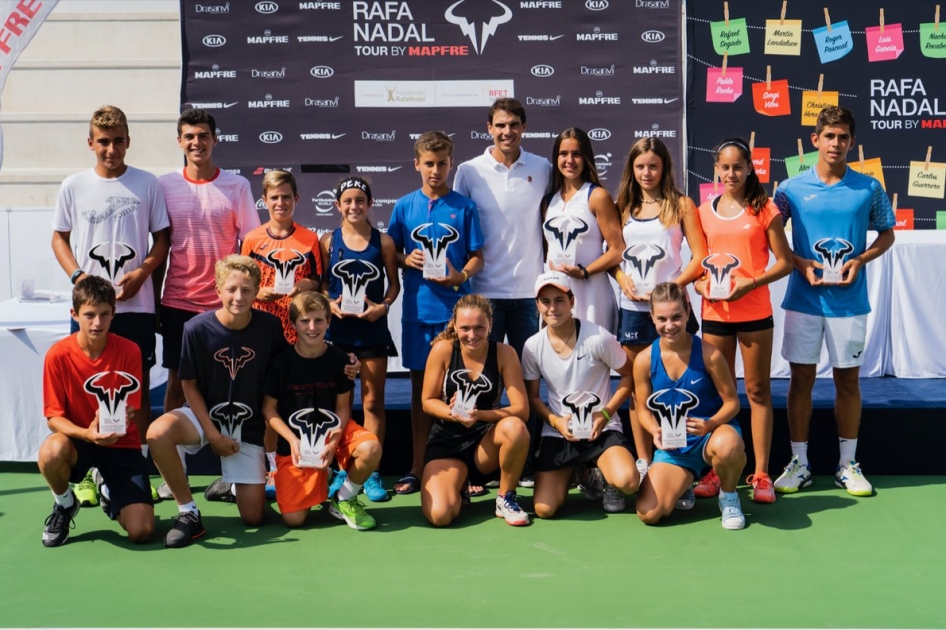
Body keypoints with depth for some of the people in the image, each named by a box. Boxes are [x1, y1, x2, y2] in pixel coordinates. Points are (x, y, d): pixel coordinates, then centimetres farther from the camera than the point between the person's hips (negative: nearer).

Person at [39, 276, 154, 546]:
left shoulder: (129, 351, -10)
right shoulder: (58, 355, -12)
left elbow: (132, 410, -6)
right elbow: (53, 416, -10)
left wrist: (125, 418, -31)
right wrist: (86, 433, -30)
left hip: (122, 445, 0)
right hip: (79, 441, 0)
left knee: (141, 531, -16)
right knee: (51, 452, -39)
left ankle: (108, 487, 21)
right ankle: (65, 504, -2)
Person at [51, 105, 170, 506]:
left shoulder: (147, 184, 4)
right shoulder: (74, 186, 7)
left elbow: (162, 239, 7)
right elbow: (59, 238, 11)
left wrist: (142, 272, -10)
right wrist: (78, 275, -6)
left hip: (136, 304, -1)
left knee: (138, 387, 3)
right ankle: (87, 472, 13)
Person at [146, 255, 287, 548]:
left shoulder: (270, 326, -12)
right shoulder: (197, 328, -15)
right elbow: (189, 384, -7)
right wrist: (213, 435, -12)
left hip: (249, 424, 1)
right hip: (204, 414, -1)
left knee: (253, 516, -3)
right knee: (158, 433, -35)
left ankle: (236, 483, 34)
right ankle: (188, 513, -16)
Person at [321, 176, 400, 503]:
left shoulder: (383, 241, 1)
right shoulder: (328, 241, 2)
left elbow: (394, 284, 5)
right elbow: (321, 283, 6)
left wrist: (383, 306, -12)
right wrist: (329, 304, -13)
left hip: (373, 329, -1)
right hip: (338, 328, 1)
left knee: (373, 401, 4)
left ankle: (372, 473, 11)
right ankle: (343, 469, 17)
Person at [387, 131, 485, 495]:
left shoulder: (464, 207, 2)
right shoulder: (404, 206, 6)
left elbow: (477, 257, 3)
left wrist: (461, 275, -17)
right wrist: (406, 260, -10)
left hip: (456, 309, -1)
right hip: (418, 310, 2)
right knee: (420, 386, 9)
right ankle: (418, 467, 17)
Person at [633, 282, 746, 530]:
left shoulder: (708, 354, -14)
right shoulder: (644, 360, -7)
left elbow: (732, 402, -7)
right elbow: (644, 409, 4)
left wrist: (710, 424, -26)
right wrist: (656, 431, -18)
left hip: (712, 434, -2)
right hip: (673, 446, 3)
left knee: (727, 445, -43)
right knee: (649, 514, -16)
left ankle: (729, 496, -6)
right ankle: (682, 484, 22)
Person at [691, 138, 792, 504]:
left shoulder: (764, 209, -1)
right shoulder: (704, 212, 9)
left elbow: (784, 262, -3)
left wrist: (750, 283, -17)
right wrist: (701, 284, -5)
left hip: (754, 312, -3)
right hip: (714, 313, 3)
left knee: (757, 391, 3)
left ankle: (761, 474, 8)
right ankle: (717, 470, 16)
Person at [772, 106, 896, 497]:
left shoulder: (869, 188, 0)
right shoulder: (792, 189, -1)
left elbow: (887, 234, 10)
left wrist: (860, 260, -9)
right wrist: (801, 264, -11)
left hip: (849, 301, 0)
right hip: (803, 300, 0)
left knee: (848, 379, 7)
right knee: (801, 379, 5)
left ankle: (848, 465, 18)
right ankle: (799, 463, 15)